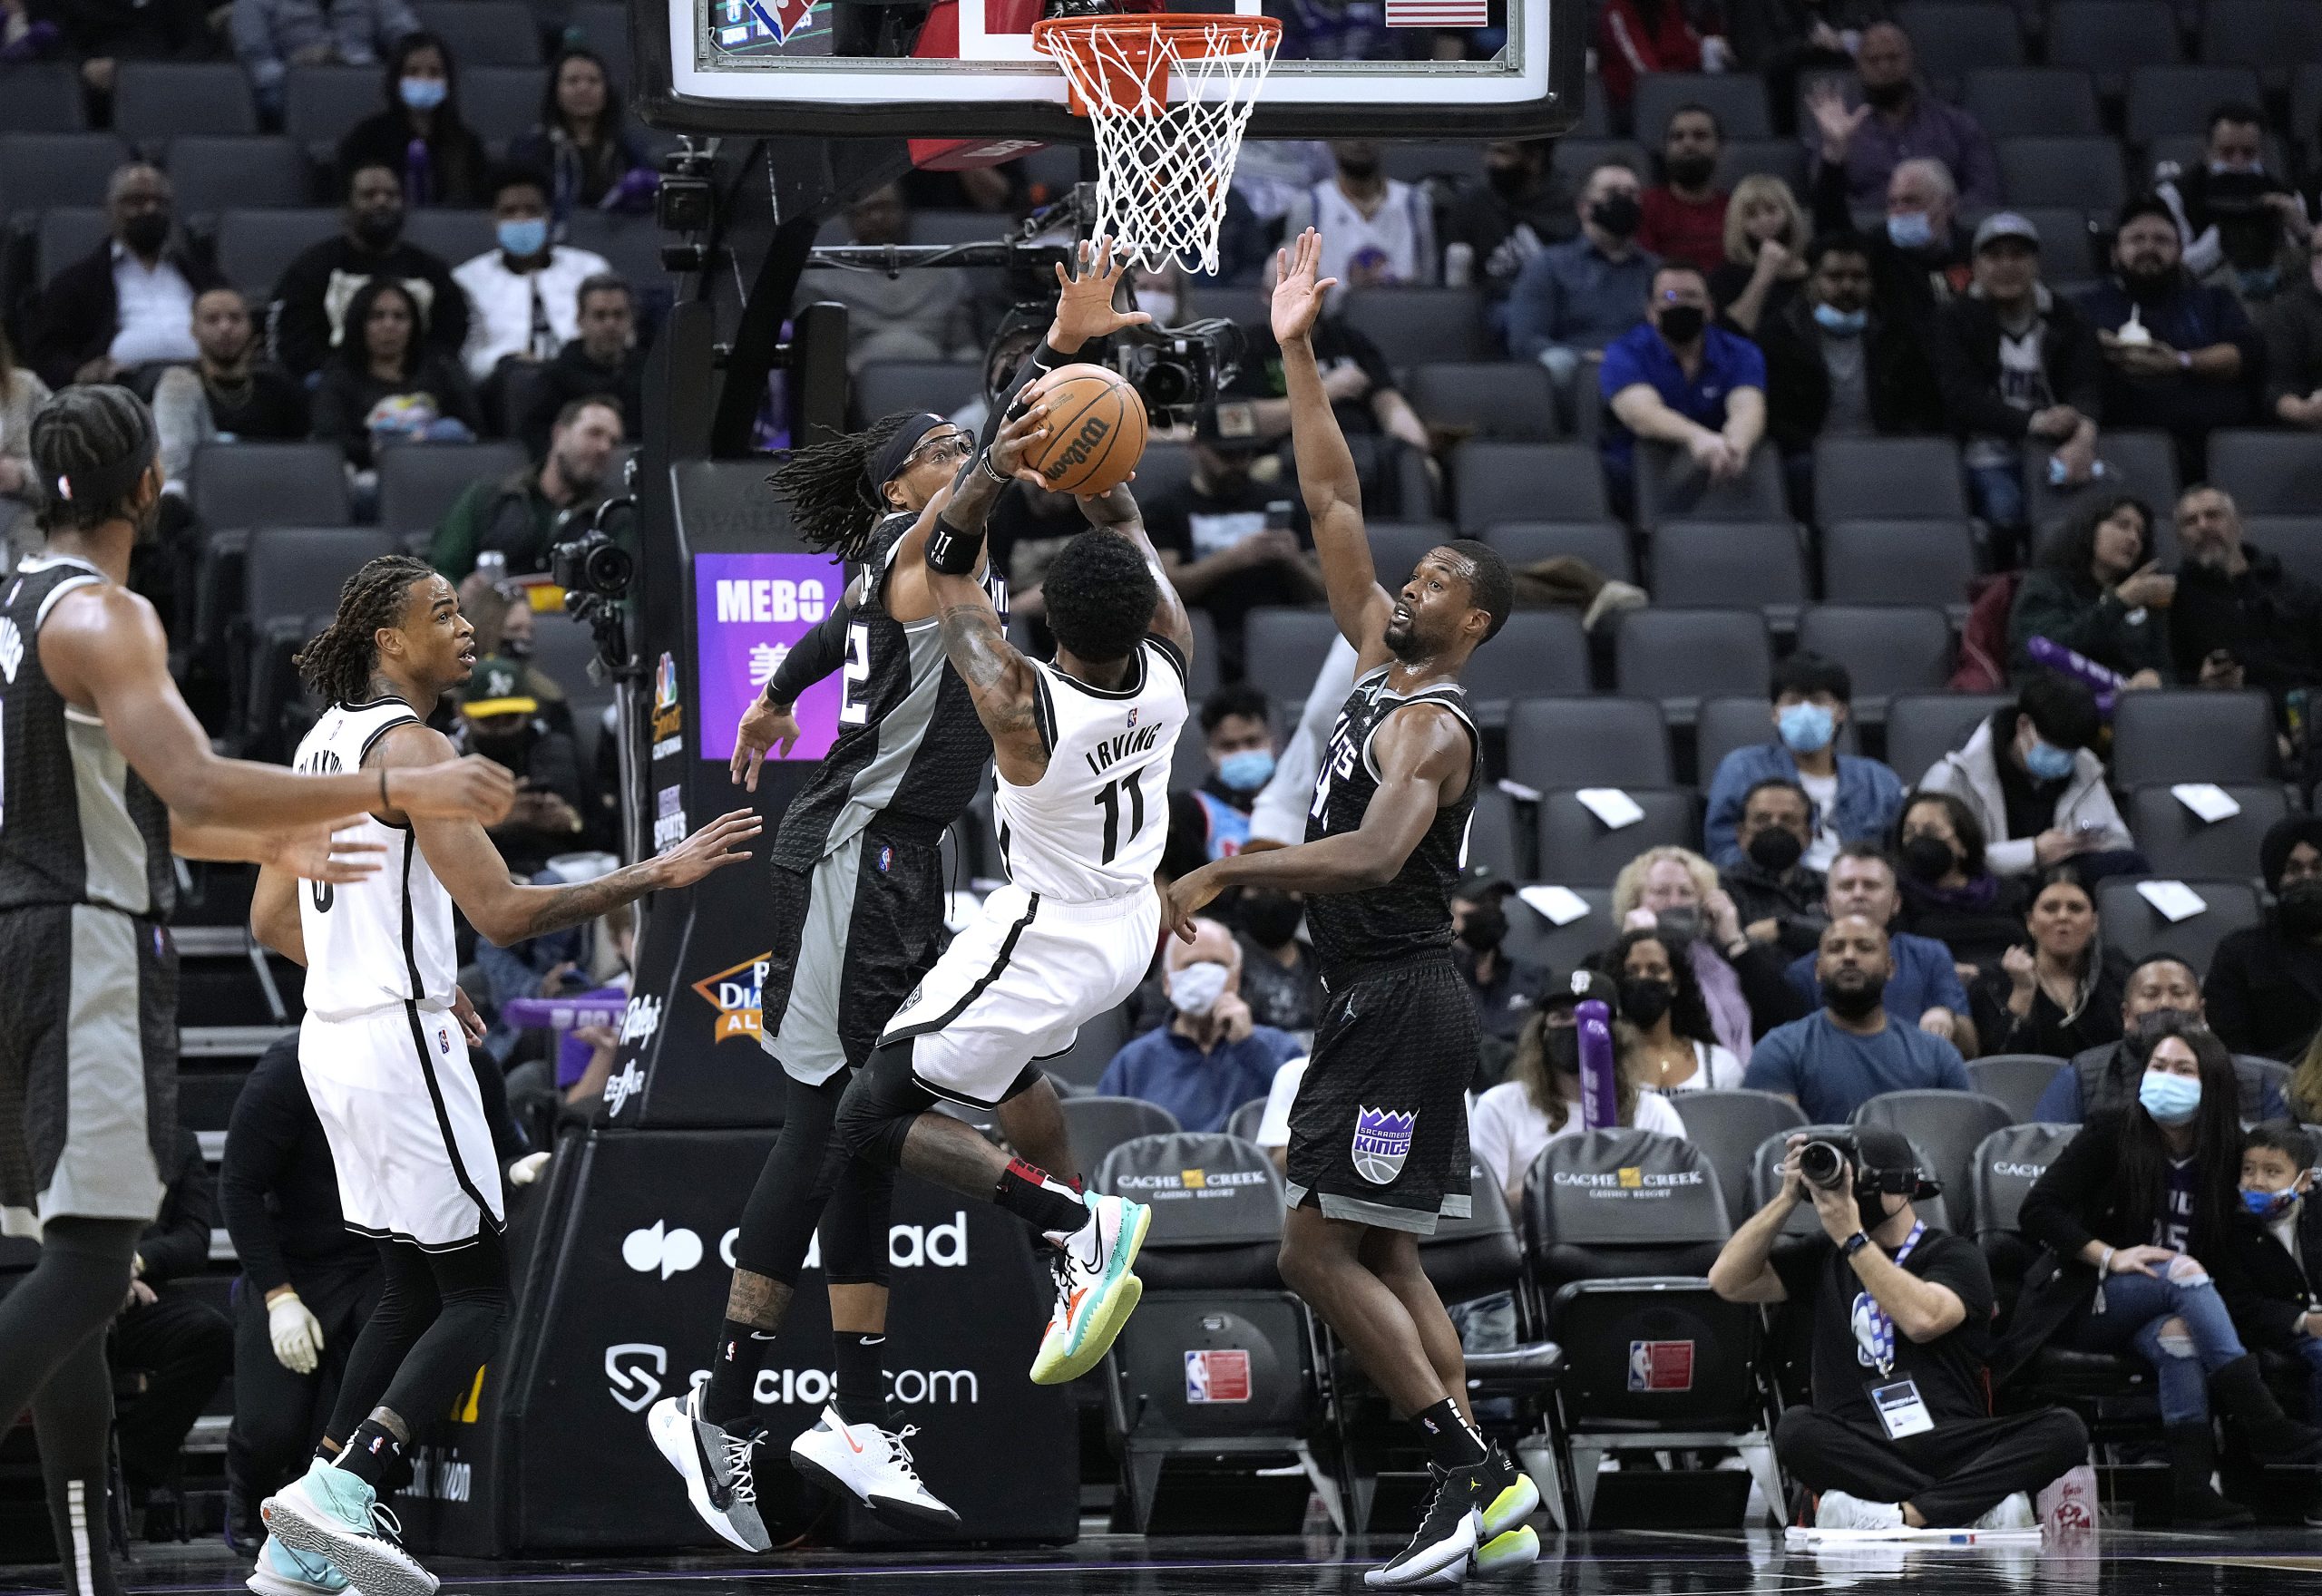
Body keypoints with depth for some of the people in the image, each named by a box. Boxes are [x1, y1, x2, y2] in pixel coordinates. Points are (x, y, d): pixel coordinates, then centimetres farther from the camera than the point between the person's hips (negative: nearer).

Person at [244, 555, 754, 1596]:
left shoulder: (324, 741, 14)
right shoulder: (411, 748, -14)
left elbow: (271, 921, 20)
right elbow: (503, 914, -21)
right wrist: (657, 876, -17)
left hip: (332, 1035, 9)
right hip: (401, 1044, -9)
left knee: (413, 1289, 15)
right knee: (478, 1296, -4)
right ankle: (337, 1492, -16)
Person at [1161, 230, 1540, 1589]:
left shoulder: (1432, 725, -14)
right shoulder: (1377, 653, 12)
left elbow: (1371, 855, -30)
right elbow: (1332, 500, 14)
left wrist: (1224, 872, -26)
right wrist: (1299, 354, 10)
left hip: (1401, 1001, -10)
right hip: (1382, 1002, 10)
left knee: (1322, 1252, -12)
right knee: (1383, 1260, 10)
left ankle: (1471, 1468, -13)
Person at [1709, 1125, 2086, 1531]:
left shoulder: (1955, 1256, 9)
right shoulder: (1824, 1257, 21)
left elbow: (1923, 1319, -12)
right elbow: (1727, 1281, 10)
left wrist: (1851, 1238, -11)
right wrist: (1788, 1197, 3)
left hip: (1953, 1449, -1)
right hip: (1855, 1454, 1)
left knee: (2065, 1429, -28)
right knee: (1796, 1429, -33)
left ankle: (1901, 1514, -42)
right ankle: (1978, 1505, -37)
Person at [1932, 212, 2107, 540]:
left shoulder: (2066, 320, 14)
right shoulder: (1954, 321, 9)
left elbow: (2085, 387, -2)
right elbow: (1961, 398, -5)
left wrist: (2084, 436, -27)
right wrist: (2033, 422, -20)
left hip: (2056, 451, 2)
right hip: (1989, 457, -2)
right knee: (2005, 507, -35)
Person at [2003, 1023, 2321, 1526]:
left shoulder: (2228, 1159, 5)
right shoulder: (2112, 1136, -3)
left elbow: (2223, 1257, 5)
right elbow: (2035, 1211, -8)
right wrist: (2109, 1257, -19)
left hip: (2150, 1318, 2)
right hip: (2084, 1304, -2)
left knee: (2179, 1339, -34)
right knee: (2181, 1273, -31)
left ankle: (2194, 1490, -47)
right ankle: (2263, 1424, -41)